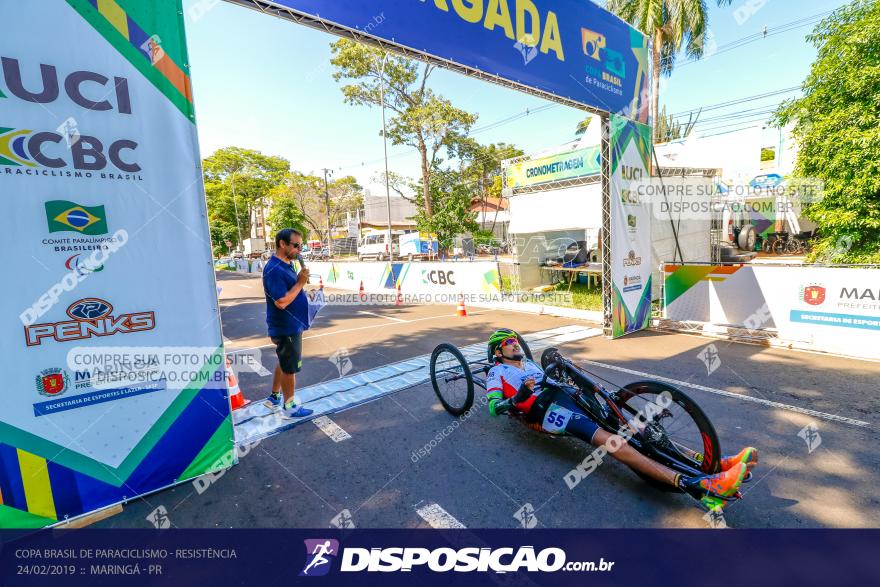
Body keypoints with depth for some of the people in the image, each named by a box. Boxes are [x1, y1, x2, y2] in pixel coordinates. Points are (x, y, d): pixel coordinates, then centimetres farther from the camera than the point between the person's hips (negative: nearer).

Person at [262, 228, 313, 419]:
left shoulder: (287, 265, 8)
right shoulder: (274, 270, -23)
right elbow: (281, 302, -28)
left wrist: (301, 280, 3)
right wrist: (300, 282, -24)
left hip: (291, 325, 10)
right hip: (286, 328, -10)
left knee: (285, 363, 22)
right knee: (290, 367, 5)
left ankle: (274, 397, 38)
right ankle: (288, 406, 21)